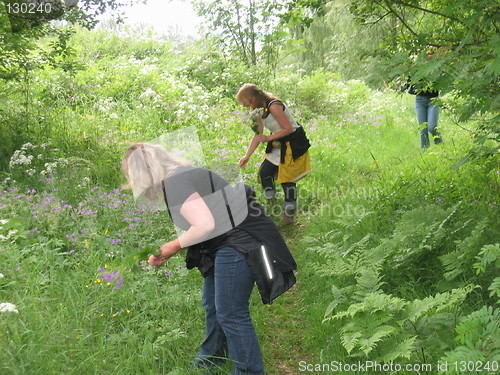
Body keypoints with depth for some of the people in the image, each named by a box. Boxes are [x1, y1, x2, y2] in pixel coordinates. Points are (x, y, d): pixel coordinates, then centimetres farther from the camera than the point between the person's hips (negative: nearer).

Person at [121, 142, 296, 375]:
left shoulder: (175, 183, -19)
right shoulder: (181, 176, 12)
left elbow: (205, 226, -27)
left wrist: (175, 245, -10)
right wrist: (166, 255, 13)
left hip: (240, 241, -11)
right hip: (224, 244, 11)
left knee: (230, 314, -3)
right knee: (212, 305, 23)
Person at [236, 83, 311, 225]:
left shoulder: (273, 106, -24)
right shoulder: (261, 110, 5)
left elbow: (288, 128, -23)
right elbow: (258, 135, 10)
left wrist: (269, 138, -23)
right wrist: (247, 156, 9)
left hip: (293, 144, -9)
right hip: (278, 145, 9)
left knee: (286, 178, -3)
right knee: (264, 173, 5)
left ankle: (289, 213, 12)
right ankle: (271, 204, 22)